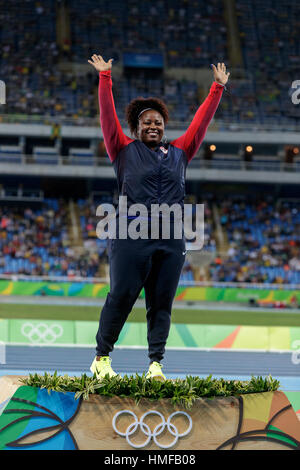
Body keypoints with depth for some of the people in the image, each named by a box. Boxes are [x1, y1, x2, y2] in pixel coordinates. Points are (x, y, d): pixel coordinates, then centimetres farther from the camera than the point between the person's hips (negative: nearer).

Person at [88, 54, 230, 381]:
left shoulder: (179, 153, 20)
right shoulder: (124, 151, 11)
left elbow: (201, 121, 22)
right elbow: (108, 115, 6)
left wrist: (217, 88, 21)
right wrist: (105, 78, 1)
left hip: (171, 240, 3)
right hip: (132, 236, -3)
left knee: (161, 304, 2)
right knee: (120, 298, -5)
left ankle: (156, 363, 6)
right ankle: (101, 358, 4)